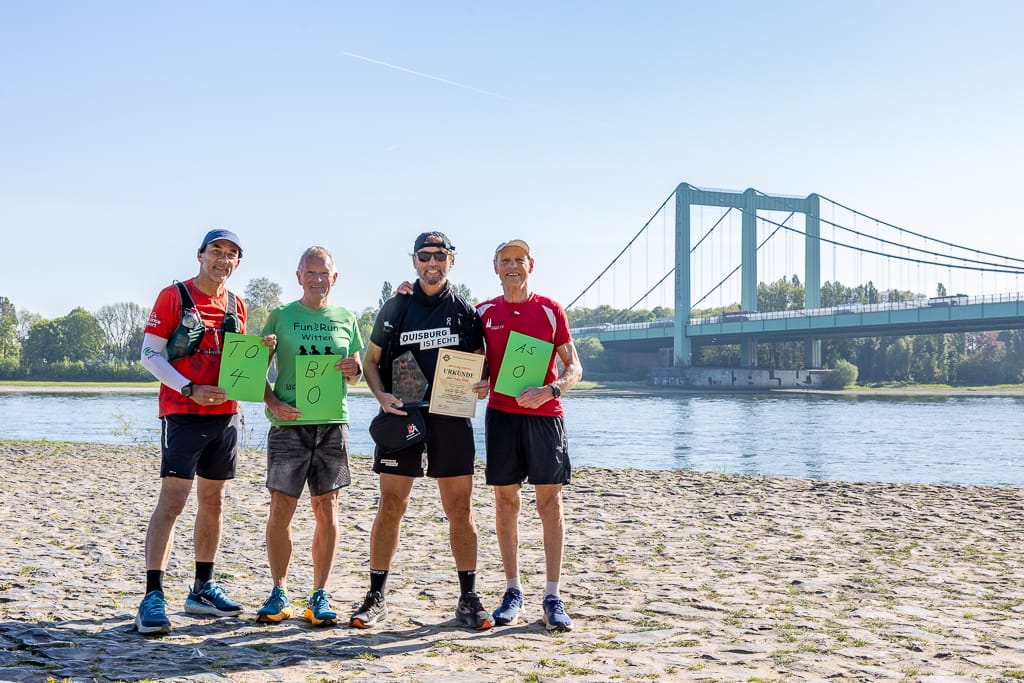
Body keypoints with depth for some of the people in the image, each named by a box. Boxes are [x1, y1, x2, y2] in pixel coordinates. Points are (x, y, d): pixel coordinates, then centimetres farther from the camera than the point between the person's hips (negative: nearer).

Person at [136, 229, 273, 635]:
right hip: (183, 415, -6)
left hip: (226, 415, 6)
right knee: (171, 503, -12)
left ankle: (202, 589, 21)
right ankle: (152, 598, -12)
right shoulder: (174, 296, -3)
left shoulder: (236, 306, 13)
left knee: (213, 503, 11)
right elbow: (149, 355, -7)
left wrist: (261, 352, -2)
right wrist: (191, 390, -18)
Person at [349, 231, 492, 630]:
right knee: (390, 507, -1)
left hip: (452, 418, 1)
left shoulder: (466, 312, 9)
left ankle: (468, 598, 11)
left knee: (460, 510, 2)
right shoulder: (395, 309, 7)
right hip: (401, 416, -1)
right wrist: (381, 395, -7)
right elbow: (370, 360, 10)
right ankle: (376, 598, 8)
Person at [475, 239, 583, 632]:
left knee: (550, 502, -3)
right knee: (505, 502, 4)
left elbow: (574, 367, 3)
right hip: (501, 414, 2)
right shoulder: (483, 313, 9)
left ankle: (553, 598, 0)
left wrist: (549, 390, -14)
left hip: (545, 415, -2)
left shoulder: (550, 311, 4)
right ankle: (512, 592, 13)